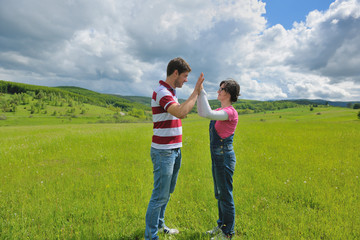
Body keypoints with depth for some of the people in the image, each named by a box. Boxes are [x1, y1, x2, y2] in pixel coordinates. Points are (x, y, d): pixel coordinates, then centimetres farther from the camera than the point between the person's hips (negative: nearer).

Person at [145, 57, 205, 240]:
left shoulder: (170, 92, 14)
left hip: (174, 151, 10)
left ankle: (159, 225, 36)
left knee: (167, 192, 20)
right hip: (163, 152, -10)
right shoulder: (161, 92, -18)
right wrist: (195, 92, -22)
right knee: (160, 195, 0)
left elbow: (181, 113, 22)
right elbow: (181, 112, -32)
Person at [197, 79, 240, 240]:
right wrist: (199, 92, 4)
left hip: (224, 156, -9)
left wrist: (202, 92, -24)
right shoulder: (221, 110, 11)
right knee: (219, 194, 20)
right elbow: (202, 113, 11)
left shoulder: (230, 112, -18)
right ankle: (222, 225, 37)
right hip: (217, 156, 9)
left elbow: (208, 114, -32)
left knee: (225, 195, 4)